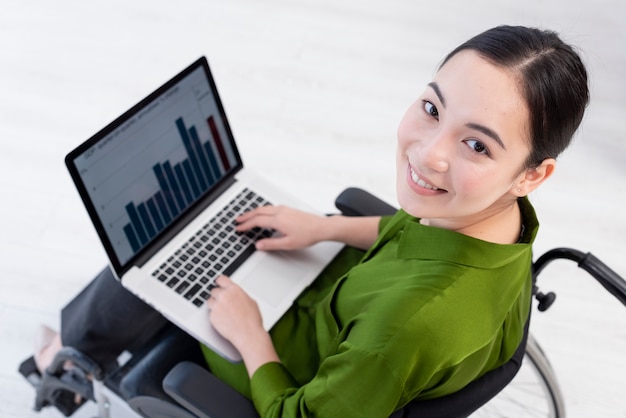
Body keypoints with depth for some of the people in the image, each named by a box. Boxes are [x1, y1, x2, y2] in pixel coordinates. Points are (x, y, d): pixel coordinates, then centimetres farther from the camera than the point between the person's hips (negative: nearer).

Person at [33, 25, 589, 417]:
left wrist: (247, 334, -15)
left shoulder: (414, 322, -46)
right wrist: (324, 227, 0)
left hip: (283, 372, -6)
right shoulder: (497, 211, -24)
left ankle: (73, 348, 43)